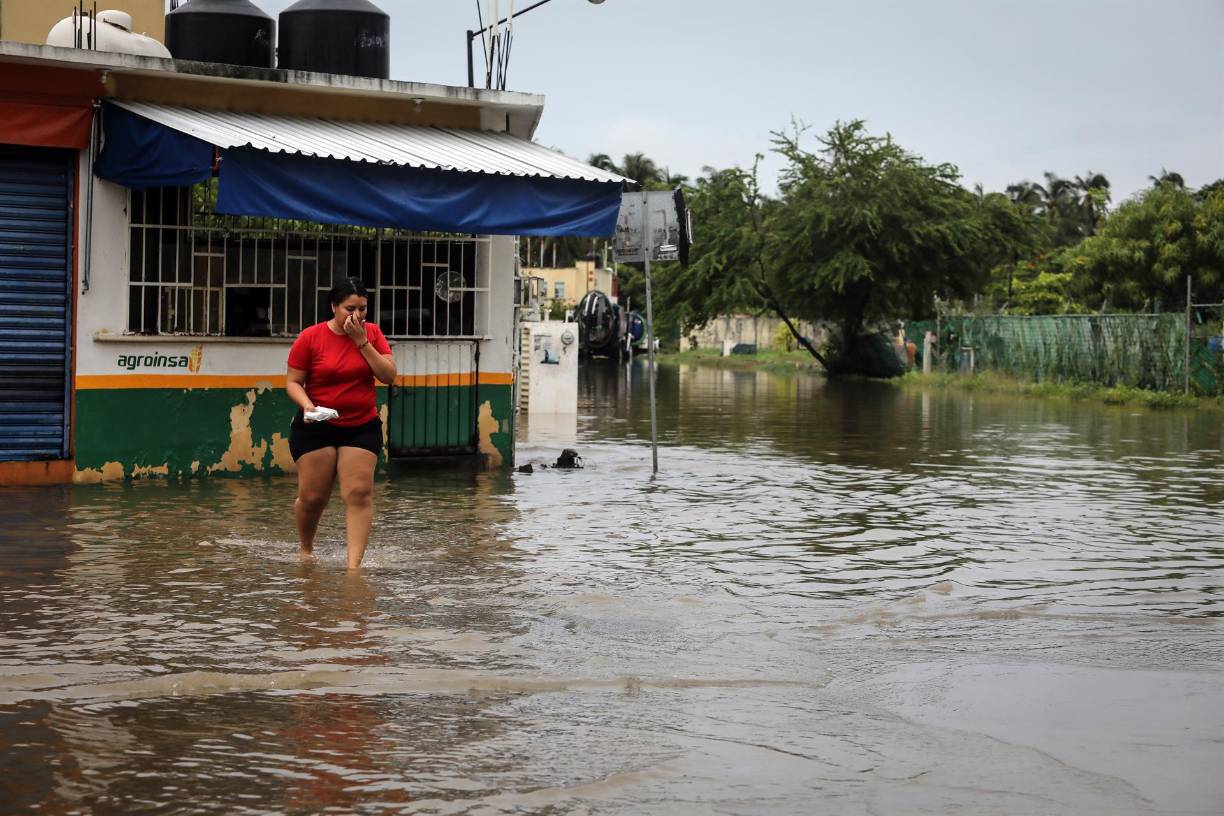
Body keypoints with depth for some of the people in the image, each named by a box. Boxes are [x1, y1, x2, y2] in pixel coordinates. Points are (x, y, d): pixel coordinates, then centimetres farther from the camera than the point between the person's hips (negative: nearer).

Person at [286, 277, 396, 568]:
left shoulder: (372, 333, 1)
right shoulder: (310, 338, -6)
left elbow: (389, 376, -7)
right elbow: (293, 381, -2)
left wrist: (362, 341, -14)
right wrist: (307, 404, -21)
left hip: (362, 427, 2)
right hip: (316, 427, -1)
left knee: (359, 494, -10)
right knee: (312, 496, 0)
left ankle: (354, 564, -11)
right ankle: (305, 550, 27)